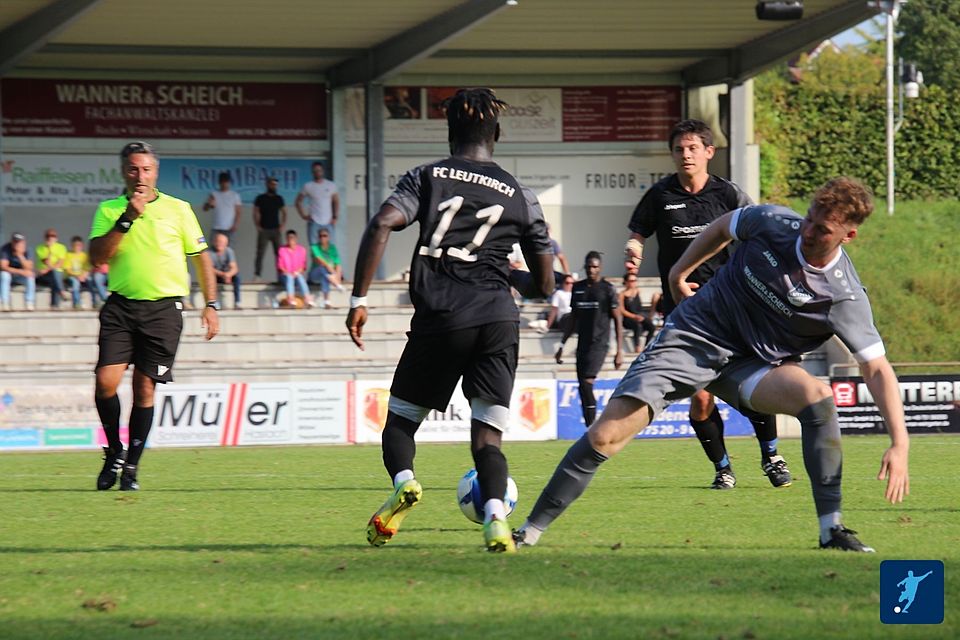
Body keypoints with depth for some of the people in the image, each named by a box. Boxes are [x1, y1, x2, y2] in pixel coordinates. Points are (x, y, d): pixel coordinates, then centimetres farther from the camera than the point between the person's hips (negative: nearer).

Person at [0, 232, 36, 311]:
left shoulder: (26, 251, -13)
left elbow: (29, 268, -21)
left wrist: (20, 256, -35)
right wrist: (21, 271, -38)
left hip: (20, 278, 2)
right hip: (8, 274, -2)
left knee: (30, 276, -27)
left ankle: (29, 304, -24)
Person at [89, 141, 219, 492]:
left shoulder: (178, 209, 6)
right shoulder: (109, 210, 8)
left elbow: (201, 257, 12)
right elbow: (97, 257, -5)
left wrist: (211, 305, 5)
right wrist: (127, 219, -12)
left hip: (163, 308, -1)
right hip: (121, 305, 1)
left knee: (144, 387, -2)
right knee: (106, 381, -13)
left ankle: (130, 467, 8)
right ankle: (114, 451, 10)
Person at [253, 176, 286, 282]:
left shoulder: (279, 198, 10)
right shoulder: (260, 198, 3)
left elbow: (284, 213, 15)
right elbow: (256, 213, 3)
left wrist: (282, 226, 3)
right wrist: (258, 226, -7)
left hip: (276, 230, 3)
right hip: (264, 230, -3)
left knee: (279, 253, -1)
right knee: (260, 253, -7)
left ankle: (280, 276, 2)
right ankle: (257, 276, -8)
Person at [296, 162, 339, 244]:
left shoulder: (331, 186, 7)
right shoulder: (308, 186, 2)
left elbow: (336, 202, 12)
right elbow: (298, 201, 9)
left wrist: (335, 217, 2)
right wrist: (303, 215, 0)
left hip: (328, 222, 2)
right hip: (314, 222, -2)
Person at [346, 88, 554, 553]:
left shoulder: (427, 178, 8)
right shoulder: (519, 196, 13)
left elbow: (380, 226, -9)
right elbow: (544, 283, 16)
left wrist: (359, 299, -6)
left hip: (439, 318, -1)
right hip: (498, 319, 1)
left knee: (400, 419, 13)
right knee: (487, 435, 2)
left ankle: (403, 481, -17)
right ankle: (495, 519, -24)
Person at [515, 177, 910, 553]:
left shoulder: (845, 298, -19)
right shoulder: (773, 224, -13)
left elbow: (877, 370, -18)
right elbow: (724, 226, 10)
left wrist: (900, 444, -28)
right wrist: (680, 272, 18)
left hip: (752, 364, -1)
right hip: (693, 337, 1)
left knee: (817, 396, -31)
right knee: (606, 436, -13)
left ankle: (831, 530, -20)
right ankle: (530, 531, 2)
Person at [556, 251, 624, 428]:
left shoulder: (607, 289, -2)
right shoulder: (577, 288, 13)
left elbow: (617, 320, -2)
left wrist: (620, 350, -8)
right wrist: (562, 345, 19)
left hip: (599, 344, -6)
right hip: (582, 345, 6)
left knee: (587, 382, -20)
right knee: (582, 387, 3)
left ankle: (593, 429, -17)